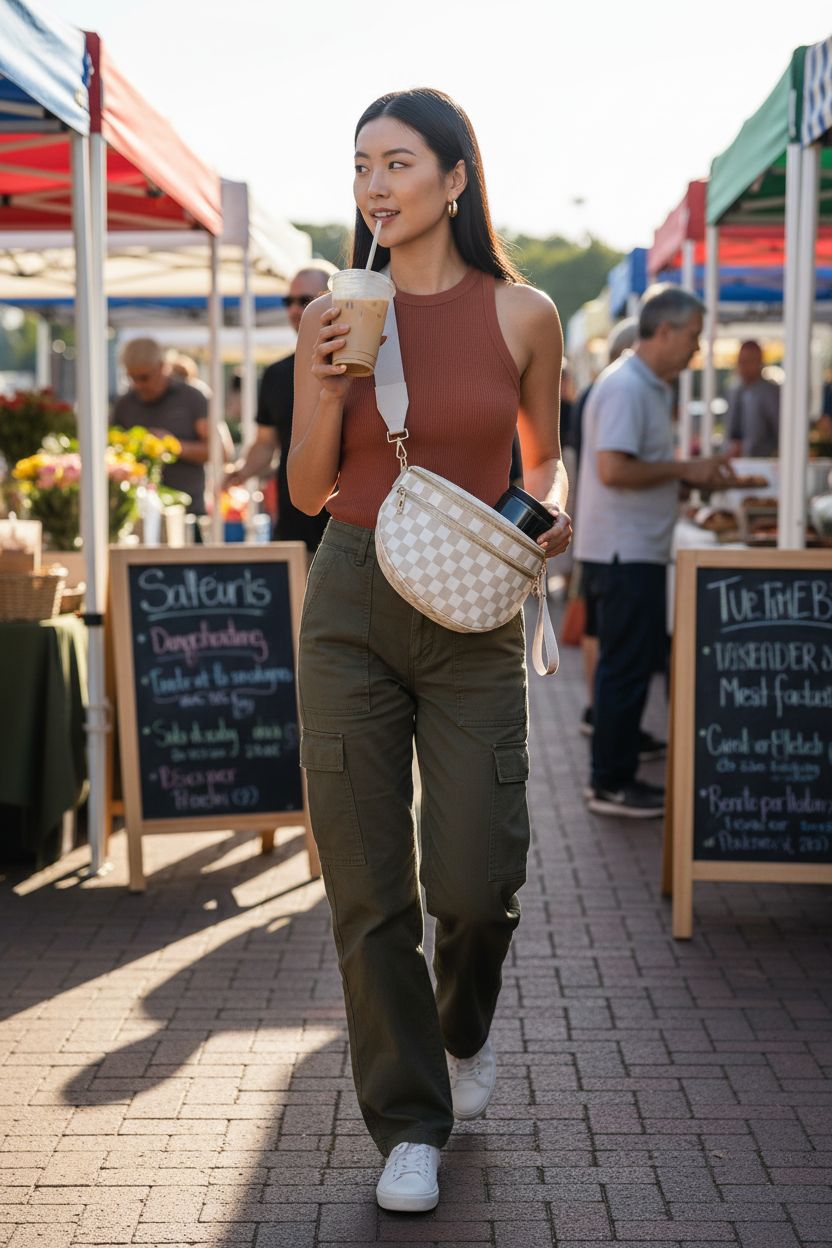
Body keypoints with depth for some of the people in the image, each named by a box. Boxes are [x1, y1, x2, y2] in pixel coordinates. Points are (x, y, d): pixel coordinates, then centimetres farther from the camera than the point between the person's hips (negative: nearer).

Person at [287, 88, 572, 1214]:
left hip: (475, 614, -1)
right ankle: (410, 1124, 19)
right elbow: (307, 491, 5)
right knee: (367, 886, 1)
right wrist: (329, 388, -10)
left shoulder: (522, 315, 1)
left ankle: (465, 1027, 33)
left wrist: (554, 510, -7)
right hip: (351, 605, 1)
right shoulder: (333, 317, 3)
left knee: (476, 881, -4)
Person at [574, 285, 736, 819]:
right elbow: (613, 469, -25)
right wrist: (686, 469, -16)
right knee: (627, 668, -4)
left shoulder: (651, 388, 16)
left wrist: (694, 475, 8)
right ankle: (611, 785, 4)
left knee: (630, 666, 14)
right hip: (624, 551, -10)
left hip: (637, 550, 10)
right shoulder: (625, 387, -17)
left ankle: (616, 777, 22)